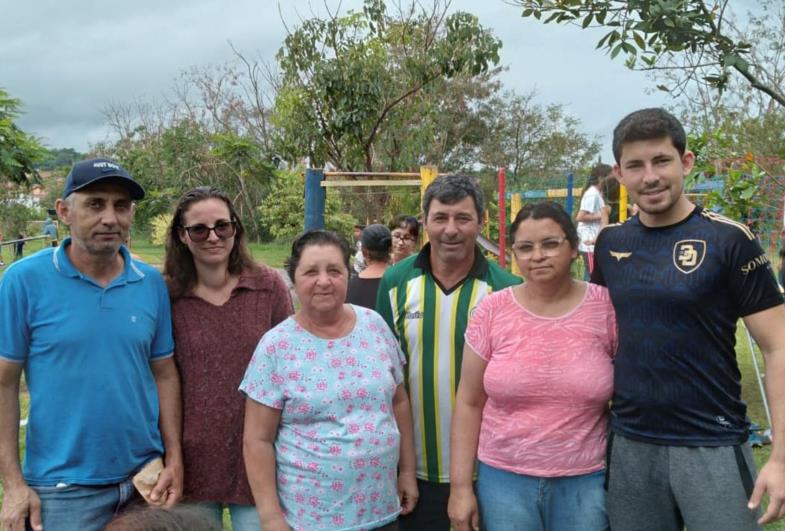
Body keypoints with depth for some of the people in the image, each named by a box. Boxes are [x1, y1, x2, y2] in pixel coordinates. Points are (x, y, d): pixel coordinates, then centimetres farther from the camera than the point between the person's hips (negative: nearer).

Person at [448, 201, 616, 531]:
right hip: (503, 478, 1)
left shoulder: (606, 306, -5)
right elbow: (469, 403, 1)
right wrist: (460, 485, 0)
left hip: (586, 481, 0)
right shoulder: (491, 310, -4)